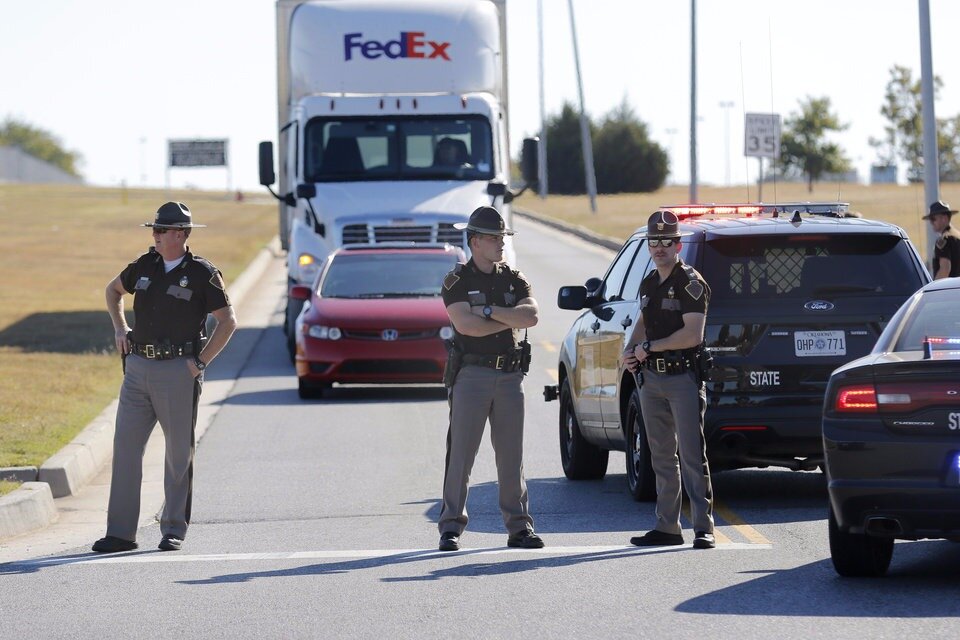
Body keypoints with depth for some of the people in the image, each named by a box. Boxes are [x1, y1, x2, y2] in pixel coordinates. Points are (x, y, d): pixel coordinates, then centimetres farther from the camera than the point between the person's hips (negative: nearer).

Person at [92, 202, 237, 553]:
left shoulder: (202, 273, -4)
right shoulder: (145, 265, 9)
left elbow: (227, 320, -3)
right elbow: (113, 290, 28)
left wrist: (201, 362, -8)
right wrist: (119, 329, 15)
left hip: (177, 371, -5)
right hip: (138, 368, 5)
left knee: (179, 452, 3)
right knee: (125, 445, -2)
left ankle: (174, 530, 13)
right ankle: (120, 532, -1)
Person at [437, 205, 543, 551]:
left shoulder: (513, 279, 12)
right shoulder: (458, 281, 0)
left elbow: (531, 315, -5)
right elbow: (466, 325, -16)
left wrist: (489, 310, -11)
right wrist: (510, 320, -6)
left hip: (510, 376, 4)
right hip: (472, 375, -4)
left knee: (511, 454, 6)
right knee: (461, 452, -5)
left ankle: (519, 526, 9)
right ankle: (451, 526, -3)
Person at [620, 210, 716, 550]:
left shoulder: (691, 283, -9)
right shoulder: (648, 284, 15)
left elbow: (693, 334, -17)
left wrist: (649, 348, -12)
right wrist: (631, 348, 8)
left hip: (683, 378, -8)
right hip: (652, 379, 8)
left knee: (691, 455, -10)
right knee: (662, 456, 10)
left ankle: (704, 528, -11)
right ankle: (667, 526, 15)